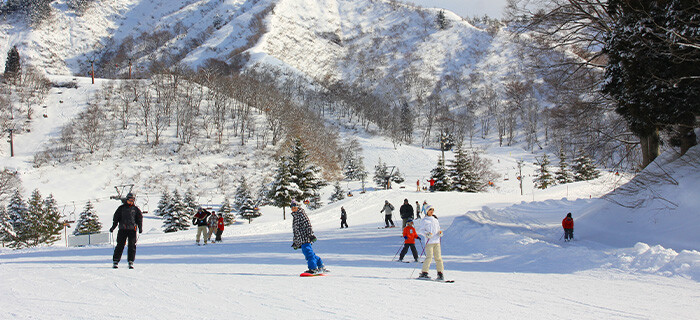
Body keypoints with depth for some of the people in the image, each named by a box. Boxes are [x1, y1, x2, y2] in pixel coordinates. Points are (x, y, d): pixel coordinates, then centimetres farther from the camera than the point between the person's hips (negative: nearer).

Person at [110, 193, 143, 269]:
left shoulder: (136, 209, 12)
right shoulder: (121, 208, 9)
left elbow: (140, 218, 12)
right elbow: (116, 218, 9)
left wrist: (140, 228, -1)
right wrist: (113, 227, -1)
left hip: (132, 229, 1)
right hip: (122, 229, -1)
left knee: (132, 246, -3)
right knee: (120, 245, -2)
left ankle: (131, 262, 0)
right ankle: (115, 261, 2)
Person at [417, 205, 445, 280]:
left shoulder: (435, 220, 21)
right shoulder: (424, 221, 5)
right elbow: (420, 231, 1)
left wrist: (440, 233, 4)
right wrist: (427, 234, -17)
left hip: (437, 241, 5)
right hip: (429, 242, -5)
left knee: (438, 257, -1)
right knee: (429, 257, -14)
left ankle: (440, 273, 4)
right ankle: (424, 273, -9)